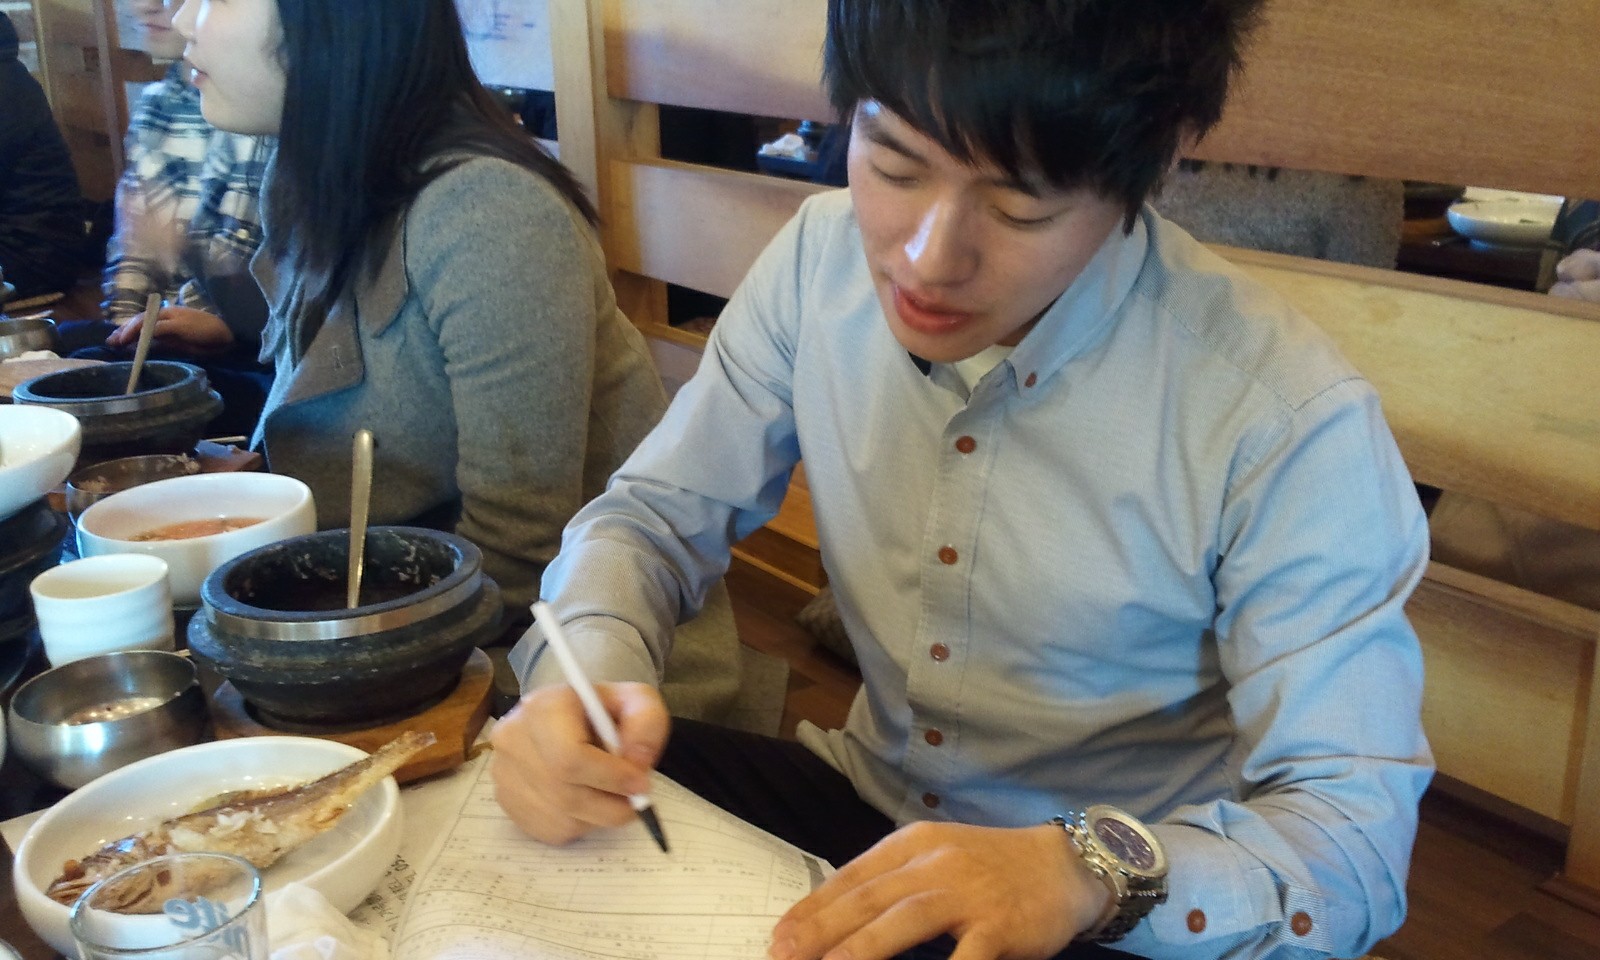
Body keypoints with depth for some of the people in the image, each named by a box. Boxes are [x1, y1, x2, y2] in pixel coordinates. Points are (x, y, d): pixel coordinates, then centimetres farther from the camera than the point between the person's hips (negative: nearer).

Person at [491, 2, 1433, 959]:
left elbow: (1359, 840, -21)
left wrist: (1091, 871, -38)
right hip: (864, 811, 4)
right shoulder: (825, 260, -10)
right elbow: (656, 513, -1)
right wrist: (587, 668, -22)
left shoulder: (1290, 423, -24)